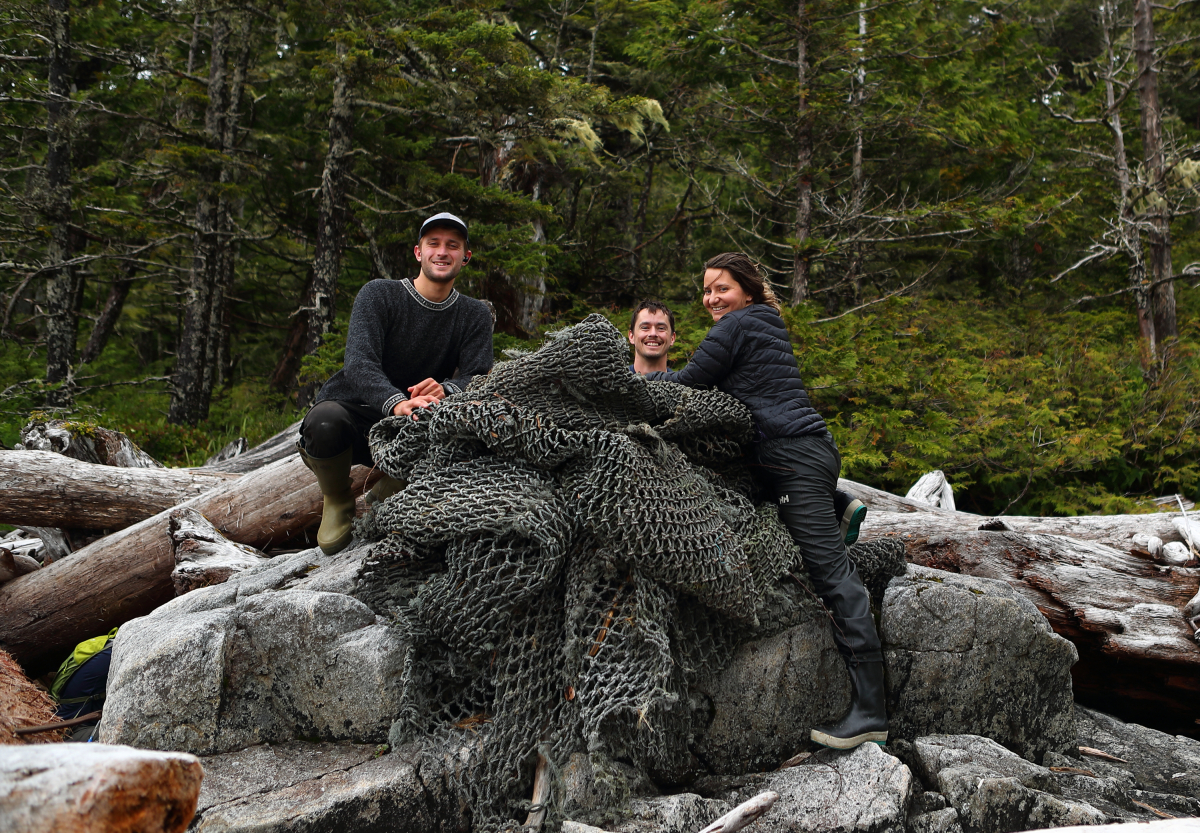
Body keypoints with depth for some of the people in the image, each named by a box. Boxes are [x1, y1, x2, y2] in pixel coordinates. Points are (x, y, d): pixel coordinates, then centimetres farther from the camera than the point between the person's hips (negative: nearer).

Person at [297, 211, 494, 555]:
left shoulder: (475, 316, 3)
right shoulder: (378, 295, -8)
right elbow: (359, 364, -23)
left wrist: (446, 390, -36)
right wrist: (397, 403, -45)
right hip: (353, 413, -3)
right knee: (325, 421, -37)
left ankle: (383, 498, 3)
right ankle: (337, 501, -1)